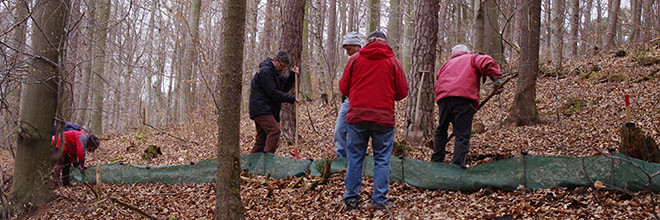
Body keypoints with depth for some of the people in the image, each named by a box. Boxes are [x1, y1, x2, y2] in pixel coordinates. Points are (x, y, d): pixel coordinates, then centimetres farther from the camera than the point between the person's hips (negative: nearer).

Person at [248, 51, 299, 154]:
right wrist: (291, 99, -16)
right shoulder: (265, 71, -13)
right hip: (261, 110, -10)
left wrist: (292, 75, 2)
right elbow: (272, 92, -19)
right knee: (274, 130, -24)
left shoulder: (275, 72, 19)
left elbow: (284, 88, 15)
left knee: (261, 140, 7)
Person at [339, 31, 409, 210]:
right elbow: (402, 92, 4)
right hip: (383, 117, -1)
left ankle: (351, 199, 11)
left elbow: (343, 88, 7)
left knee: (355, 158, 8)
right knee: (382, 159, 6)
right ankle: (380, 199, 6)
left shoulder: (355, 59, 5)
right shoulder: (393, 61, 4)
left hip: (357, 115, 1)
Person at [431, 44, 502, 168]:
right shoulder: (472, 58, 22)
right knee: (462, 135, -5)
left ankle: (436, 161, 21)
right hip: (464, 97, -4)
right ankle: (457, 165, -15)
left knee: (441, 131, 20)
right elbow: (486, 62, 0)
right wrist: (496, 77, -5)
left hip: (442, 97, 4)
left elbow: (437, 84, 25)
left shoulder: (447, 63, 34)